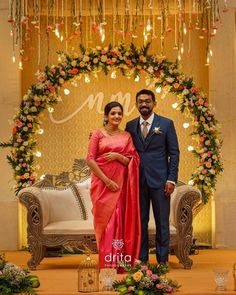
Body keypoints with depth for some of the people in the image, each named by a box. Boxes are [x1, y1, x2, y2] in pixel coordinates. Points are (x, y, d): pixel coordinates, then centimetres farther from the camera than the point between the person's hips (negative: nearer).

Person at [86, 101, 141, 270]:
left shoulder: (126, 136, 10)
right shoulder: (98, 134, 2)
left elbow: (134, 161, 7)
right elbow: (90, 160, -6)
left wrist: (118, 156, -12)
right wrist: (107, 180, -12)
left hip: (121, 184, 2)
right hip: (102, 183, -2)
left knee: (119, 220, -1)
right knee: (105, 220, 0)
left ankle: (119, 262, 9)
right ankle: (106, 263, 8)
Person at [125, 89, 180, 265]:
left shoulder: (166, 124, 2)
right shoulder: (130, 126, 10)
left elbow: (174, 153, 0)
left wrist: (172, 179, -8)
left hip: (159, 180, -2)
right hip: (138, 181, 3)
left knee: (162, 222, 3)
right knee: (140, 222, 7)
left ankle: (162, 260, 11)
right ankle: (141, 259, 15)